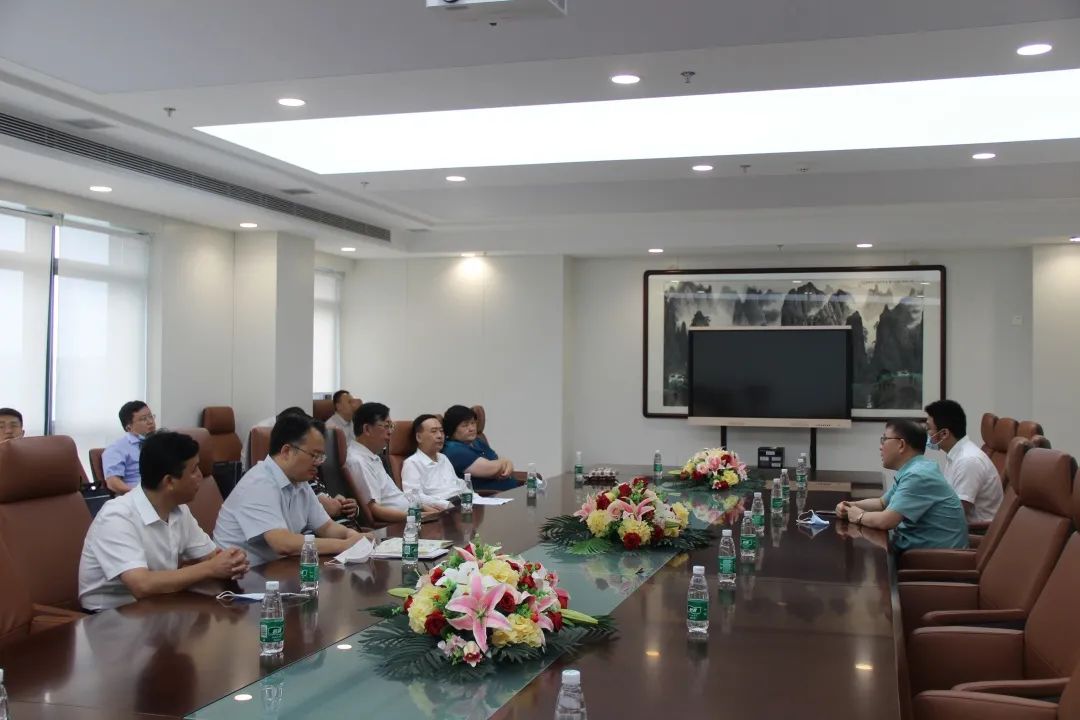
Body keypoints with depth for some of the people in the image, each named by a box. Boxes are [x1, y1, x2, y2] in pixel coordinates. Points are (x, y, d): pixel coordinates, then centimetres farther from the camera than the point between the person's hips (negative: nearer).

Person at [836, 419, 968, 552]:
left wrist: (860, 516, -7)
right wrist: (851, 506, 6)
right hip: (915, 547, 9)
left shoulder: (918, 475, -21)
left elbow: (885, 521, -27)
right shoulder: (910, 470, 12)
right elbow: (882, 503, 24)